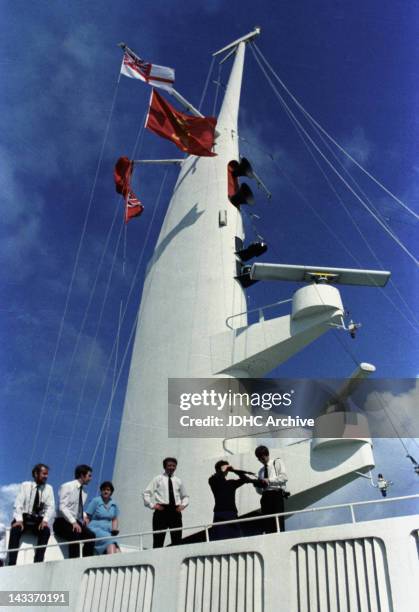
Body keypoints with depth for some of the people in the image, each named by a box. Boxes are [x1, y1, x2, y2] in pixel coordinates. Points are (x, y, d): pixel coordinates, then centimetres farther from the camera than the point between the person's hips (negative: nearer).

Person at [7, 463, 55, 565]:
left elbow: (51, 507, -2)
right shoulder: (25, 485, 3)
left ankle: (38, 562, -29)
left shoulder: (48, 488, 7)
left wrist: (45, 520, -22)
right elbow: (18, 504, -7)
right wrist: (19, 519, -25)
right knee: (15, 529, -33)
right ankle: (11, 563, -30)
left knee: (46, 531, -31)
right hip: (24, 517, -1)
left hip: (39, 520, 1)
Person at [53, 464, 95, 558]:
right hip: (63, 522, -6)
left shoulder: (84, 492, 13)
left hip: (76, 523, 6)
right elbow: (62, 507, -17)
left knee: (91, 535, -21)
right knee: (75, 535, -35)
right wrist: (73, 522, -27)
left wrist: (84, 516, -1)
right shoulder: (67, 486, -7)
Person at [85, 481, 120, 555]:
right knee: (110, 541, -33)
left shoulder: (113, 504, 13)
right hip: (95, 529, -5)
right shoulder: (95, 501, -1)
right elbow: (87, 518, -1)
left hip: (107, 531, 5)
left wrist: (114, 530, 7)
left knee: (117, 551, -24)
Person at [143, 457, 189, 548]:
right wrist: (152, 505, -9)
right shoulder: (158, 479, 6)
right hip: (161, 511, -3)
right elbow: (146, 493, 2)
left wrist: (183, 505, 5)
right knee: (158, 540, -4)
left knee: (177, 540, 2)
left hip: (175, 511, 4)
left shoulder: (178, 481, 16)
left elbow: (185, 496, 25)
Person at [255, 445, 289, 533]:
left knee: (278, 523, -13)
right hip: (265, 496, 5)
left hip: (276, 495, -5)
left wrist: (269, 480, -12)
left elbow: (284, 477, -4)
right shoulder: (261, 471, 24)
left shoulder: (277, 463, 13)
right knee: (267, 526, -2)